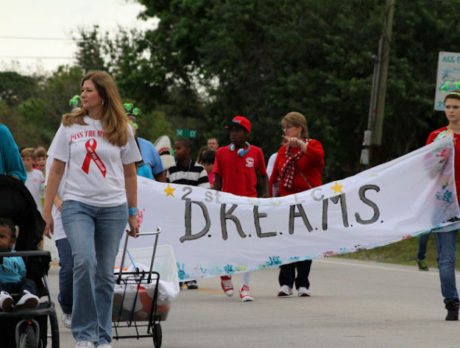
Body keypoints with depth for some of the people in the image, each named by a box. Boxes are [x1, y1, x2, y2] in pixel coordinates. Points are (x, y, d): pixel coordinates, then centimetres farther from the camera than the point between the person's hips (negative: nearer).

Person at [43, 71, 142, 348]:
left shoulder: (122, 130, 7)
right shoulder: (70, 126, 6)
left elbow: (130, 173, 13)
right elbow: (57, 170, 8)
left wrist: (133, 214, 12)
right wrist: (47, 211, 5)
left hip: (113, 208, 1)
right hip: (77, 204, -1)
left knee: (106, 273, 3)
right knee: (84, 262, -20)